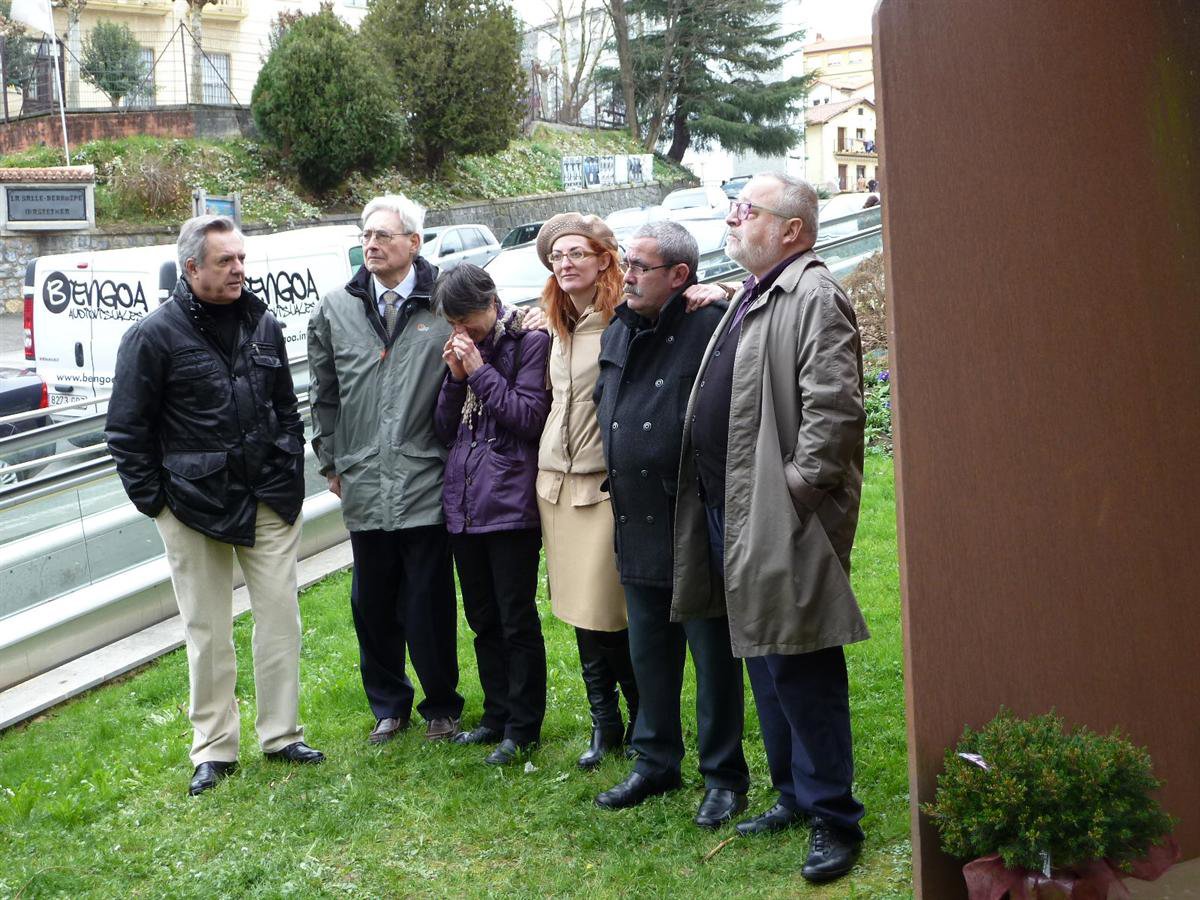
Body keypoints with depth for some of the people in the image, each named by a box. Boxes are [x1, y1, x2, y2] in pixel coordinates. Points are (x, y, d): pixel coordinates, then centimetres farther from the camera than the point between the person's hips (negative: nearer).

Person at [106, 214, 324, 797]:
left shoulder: (263, 325, 8)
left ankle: (282, 735, 19)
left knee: (280, 617, 6)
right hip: (193, 506, -4)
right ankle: (214, 749, 16)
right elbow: (126, 428, -3)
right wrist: (152, 499, -5)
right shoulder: (154, 335, -8)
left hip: (268, 502, 4)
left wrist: (291, 477, 10)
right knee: (207, 631, 5)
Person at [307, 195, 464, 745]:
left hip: (427, 486, -3)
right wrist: (331, 463, 15)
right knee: (373, 605, 11)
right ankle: (388, 705, 29)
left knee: (429, 606, 3)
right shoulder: (335, 310, 7)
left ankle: (441, 708, 21)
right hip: (364, 487, 3)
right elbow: (324, 395, 16)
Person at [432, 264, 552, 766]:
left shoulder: (529, 342, -6)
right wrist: (455, 379, -3)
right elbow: (444, 431, 12)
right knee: (483, 621, 15)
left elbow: (530, 415, -14)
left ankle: (522, 729, 9)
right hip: (463, 506, 7)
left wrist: (480, 372, -13)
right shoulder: (460, 351, 14)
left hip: (510, 503, -7)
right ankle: (497, 716, 26)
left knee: (517, 622, 0)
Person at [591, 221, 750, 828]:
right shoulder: (615, 336, 10)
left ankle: (723, 777, 19)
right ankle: (655, 762, 33)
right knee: (649, 656, 18)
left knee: (713, 658, 6)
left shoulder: (713, 328, -15)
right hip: (637, 529, 7)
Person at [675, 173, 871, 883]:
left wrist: (799, 487, -20)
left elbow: (834, 406, -22)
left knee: (801, 667, -5)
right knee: (764, 662, 17)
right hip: (731, 511, 10)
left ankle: (834, 818, 5)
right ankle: (794, 795, 29)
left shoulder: (815, 297, -14)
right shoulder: (750, 296, 17)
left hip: (782, 522, -10)